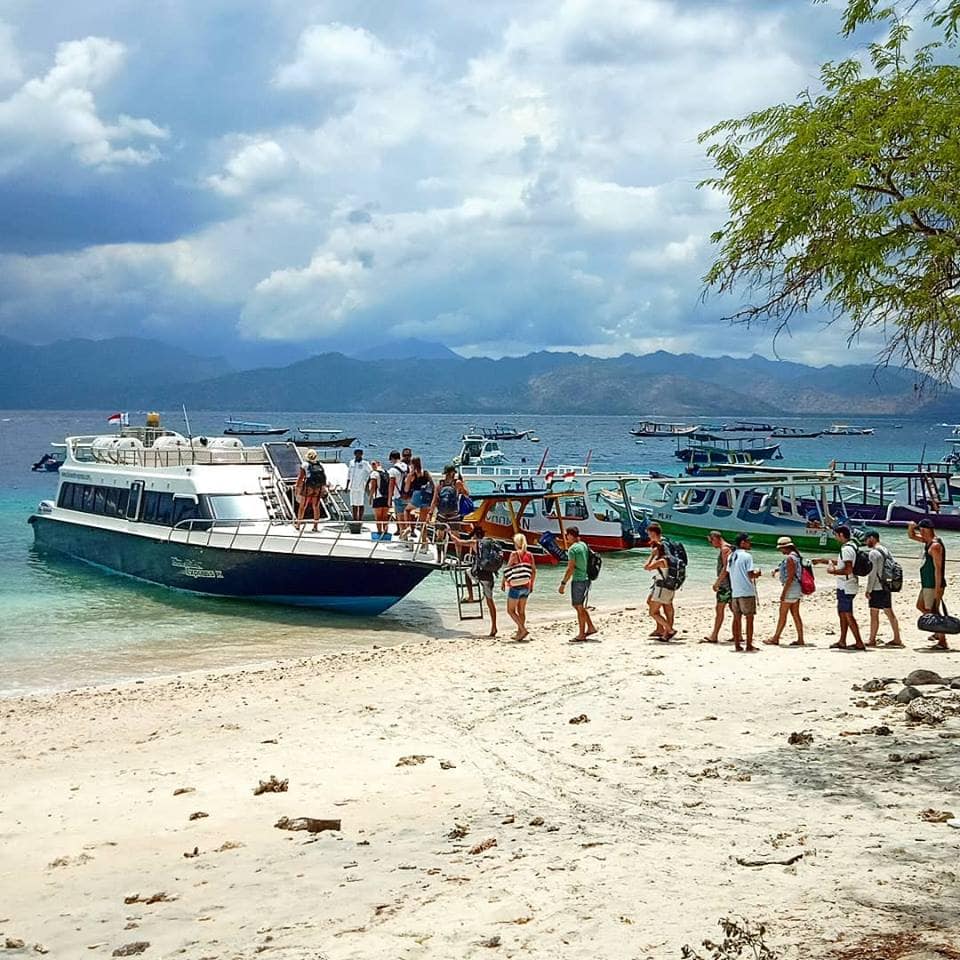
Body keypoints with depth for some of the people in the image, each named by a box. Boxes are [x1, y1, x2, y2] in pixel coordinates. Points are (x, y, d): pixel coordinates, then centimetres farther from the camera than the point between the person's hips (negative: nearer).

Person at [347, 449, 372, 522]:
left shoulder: (365, 464, -4)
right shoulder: (351, 463, 11)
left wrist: (367, 484, -8)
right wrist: (347, 486, 16)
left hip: (361, 488, -5)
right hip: (353, 487, 5)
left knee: (361, 505, -2)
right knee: (354, 505, 7)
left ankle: (360, 520, 1)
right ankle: (355, 520, 12)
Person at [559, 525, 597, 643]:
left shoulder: (572, 549, -14)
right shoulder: (584, 545, 11)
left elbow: (570, 568, -18)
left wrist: (563, 583, -15)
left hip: (578, 580, -9)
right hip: (586, 579, 9)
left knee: (579, 608, -2)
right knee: (580, 606, 21)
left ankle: (581, 635, 3)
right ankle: (590, 627, 21)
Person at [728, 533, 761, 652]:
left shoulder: (731, 556, 10)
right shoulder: (747, 556, -11)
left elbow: (729, 572, 12)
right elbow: (751, 575, -15)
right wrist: (757, 573, 5)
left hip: (735, 592, 6)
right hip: (747, 592, -6)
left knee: (737, 618, 10)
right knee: (749, 619, 1)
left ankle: (737, 645, 11)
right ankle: (749, 646, 2)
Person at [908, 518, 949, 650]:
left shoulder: (935, 546, -19)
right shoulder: (928, 542, 11)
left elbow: (938, 568, -23)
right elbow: (911, 536, 26)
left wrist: (937, 589, -25)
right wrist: (911, 527, 3)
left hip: (934, 585, -11)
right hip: (926, 584, 11)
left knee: (932, 612, -8)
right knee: (920, 606, 20)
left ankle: (942, 642, -5)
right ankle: (939, 632, 25)